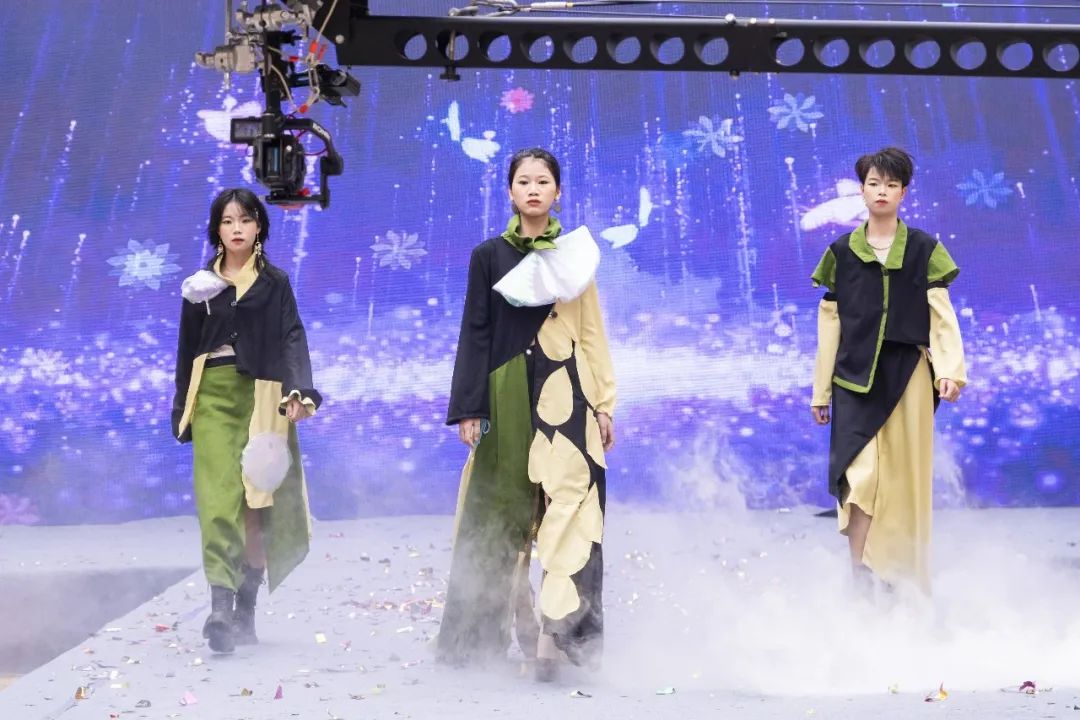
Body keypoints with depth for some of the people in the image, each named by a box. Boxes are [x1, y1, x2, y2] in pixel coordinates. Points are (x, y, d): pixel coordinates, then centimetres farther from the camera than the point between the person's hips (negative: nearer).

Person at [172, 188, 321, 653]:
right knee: (219, 497, -13)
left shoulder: (275, 284, 7)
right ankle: (220, 606, -22)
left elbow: (291, 339, -4)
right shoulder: (200, 285, 12)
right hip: (213, 397, 1)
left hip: (259, 397, -1)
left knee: (256, 501, 0)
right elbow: (187, 349, 15)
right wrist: (182, 412, 12)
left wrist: (298, 391, -20)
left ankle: (246, 610, 11)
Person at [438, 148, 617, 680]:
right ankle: (488, 628, 19)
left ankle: (557, 631, -13)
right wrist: (468, 409, -3)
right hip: (508, 395, 0)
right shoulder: (488, 256, 6)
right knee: (504, 513, 5)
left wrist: (604, 405, 4)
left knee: (568, 506, -11)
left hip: (565, 394, 0)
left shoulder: (575, 255, 10)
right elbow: (476, 334, 3)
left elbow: (592, 334, 9)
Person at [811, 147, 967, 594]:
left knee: (902, 481, 5)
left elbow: (942, 315, 0)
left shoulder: (925, 250, 5)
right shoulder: (842, 252, 6)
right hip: (855, 379, 0)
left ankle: (902, 580, 18)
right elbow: (829, 325, 8)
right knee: (858, 477, -12)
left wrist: (950, 369, -16)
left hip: (907, 379, 0)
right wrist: (821, 390, 7)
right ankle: (862, 580, -7)